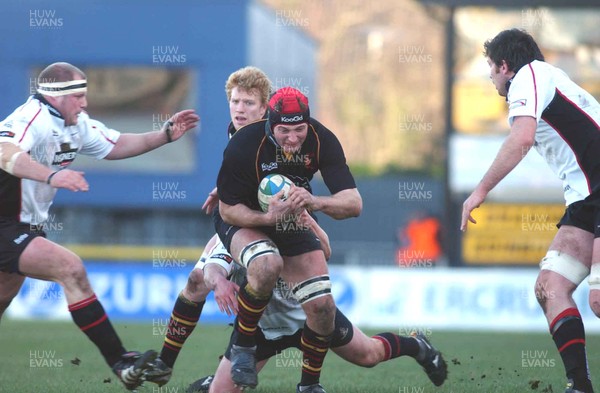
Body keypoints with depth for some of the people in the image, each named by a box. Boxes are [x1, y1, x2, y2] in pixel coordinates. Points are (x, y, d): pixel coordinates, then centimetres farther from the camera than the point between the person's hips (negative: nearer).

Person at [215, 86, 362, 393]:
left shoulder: (322, 141, -21)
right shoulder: (243, 146, -30)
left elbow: (353, 203, -23)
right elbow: (227, 210, -20)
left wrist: (314, 202, -43)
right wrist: (269, 217, -38)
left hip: (293, 224, 4)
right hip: (243, 221, -4)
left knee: (323, 307, -8)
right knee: (268, 265, -37)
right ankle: (242, 346, -15)